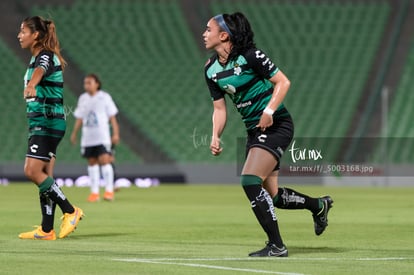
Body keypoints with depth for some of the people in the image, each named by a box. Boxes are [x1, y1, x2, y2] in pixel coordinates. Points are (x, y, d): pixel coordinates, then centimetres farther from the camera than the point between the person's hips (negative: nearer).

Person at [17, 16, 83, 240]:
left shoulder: (46, 57, -15)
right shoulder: (37, 58, 15)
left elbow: (40, 71, -39)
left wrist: (31, 85, -61)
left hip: (48, 123, -10)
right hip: (39, 124, 10)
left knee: (32, 171, -15)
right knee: (43, 175, 7)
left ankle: (70, 211, -5)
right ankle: (47, 230, 7)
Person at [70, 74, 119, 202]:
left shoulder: (104, 97, -1)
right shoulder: (83, 98, 10)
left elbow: (112, 117, 1)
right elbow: (79, 118, 15)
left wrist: (116, 133, -4)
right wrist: (74, 133, 7)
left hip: (102, 136, -4)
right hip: (87, 137, 4)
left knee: (104, 160, -14)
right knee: (92, 162, 5)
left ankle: (109, 190, -8)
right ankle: (94, 192, 9)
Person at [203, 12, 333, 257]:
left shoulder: (249, 55, -15)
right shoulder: (211, 69, 6)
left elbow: (283, 82, -12)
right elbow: (219, 107, 11)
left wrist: (269, 111, -24)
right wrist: (216, 137, -4)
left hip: (276, 125, -8)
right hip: (254, 131, 8)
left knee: (250, 181, -21)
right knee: (272, 195, 10)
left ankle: (276, 246, -14)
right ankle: (319, 205, 38)